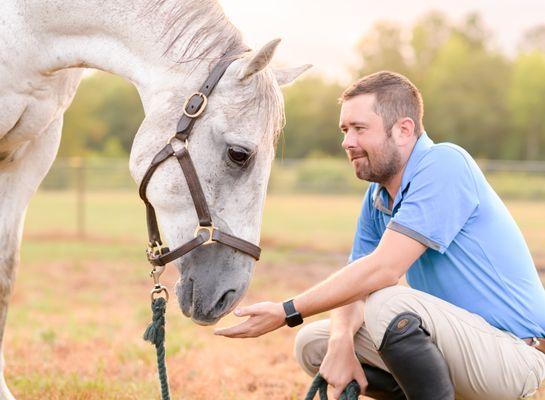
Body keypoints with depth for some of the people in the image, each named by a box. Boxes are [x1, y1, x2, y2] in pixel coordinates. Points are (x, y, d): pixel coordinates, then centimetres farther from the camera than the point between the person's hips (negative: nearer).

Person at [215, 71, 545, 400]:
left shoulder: (444, 164, -19)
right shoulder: (378, 198, 9)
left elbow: (382, 270, -25)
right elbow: (353, 285, 6)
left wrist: (286, 313, -21)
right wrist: (341, 340, -17)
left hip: (513, 352, -9)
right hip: (457, 344, 9)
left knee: (386, 304, -33)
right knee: (312, 345, 7)